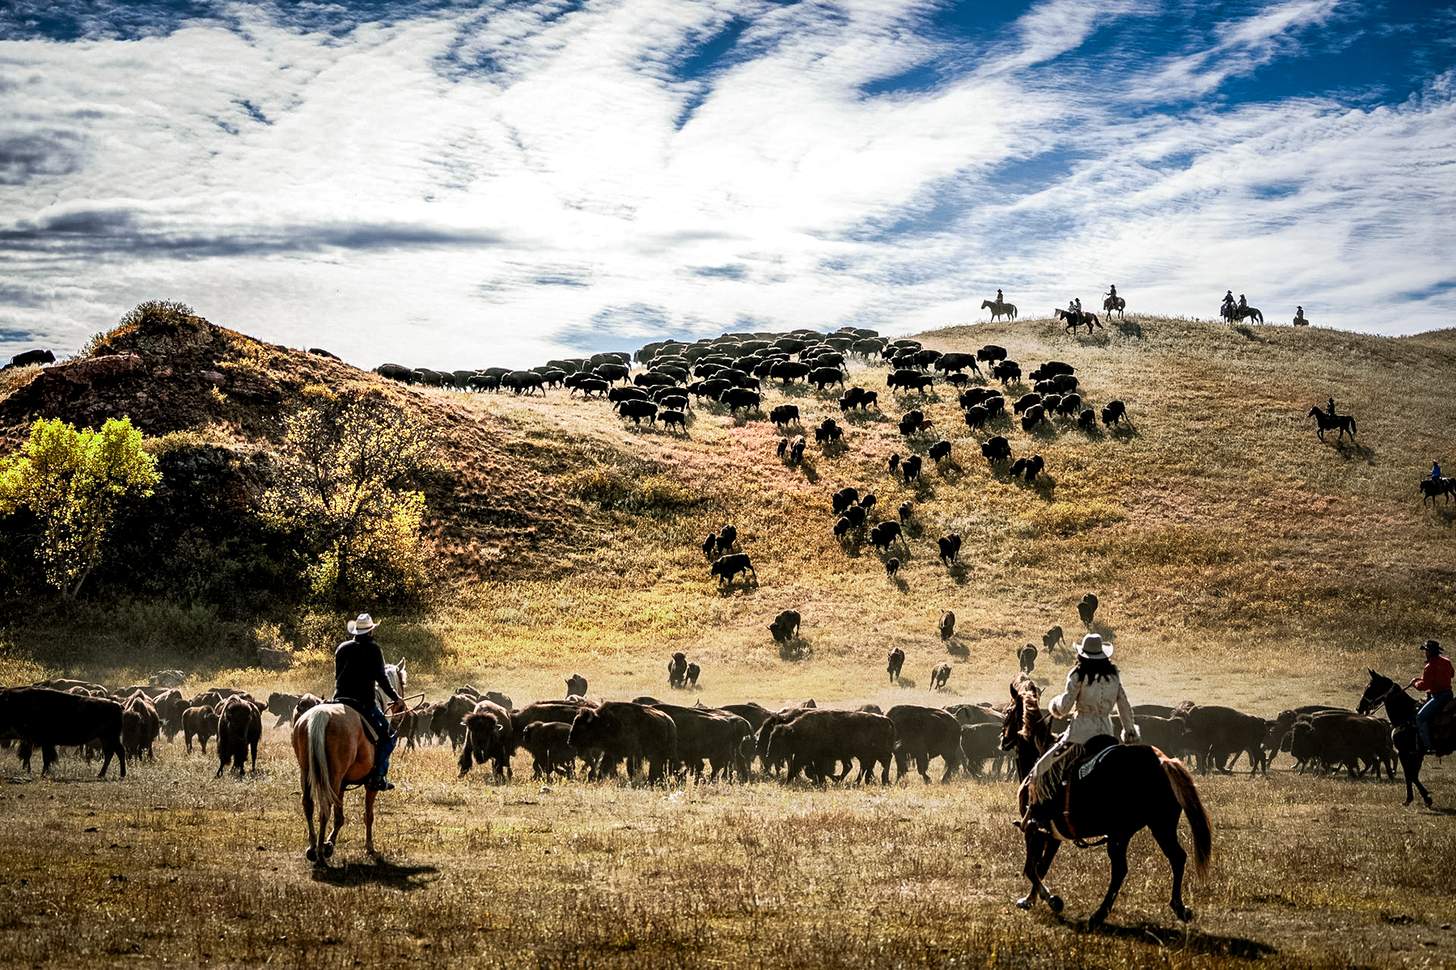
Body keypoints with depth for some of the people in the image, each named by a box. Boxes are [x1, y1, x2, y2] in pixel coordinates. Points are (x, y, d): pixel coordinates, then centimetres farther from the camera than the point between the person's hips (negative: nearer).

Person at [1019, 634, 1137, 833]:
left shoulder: (1079, 674, -7)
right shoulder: (1113, 675, 8)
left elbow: (1064, 707, -10)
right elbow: (1125, 706, 15)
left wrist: (1056, 702, 13)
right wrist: (1130, 731, 27)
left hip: (1081, 733, -5)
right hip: (1106, 733, 5)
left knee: (1045, 769, -1)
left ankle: (1040, 816, -11)